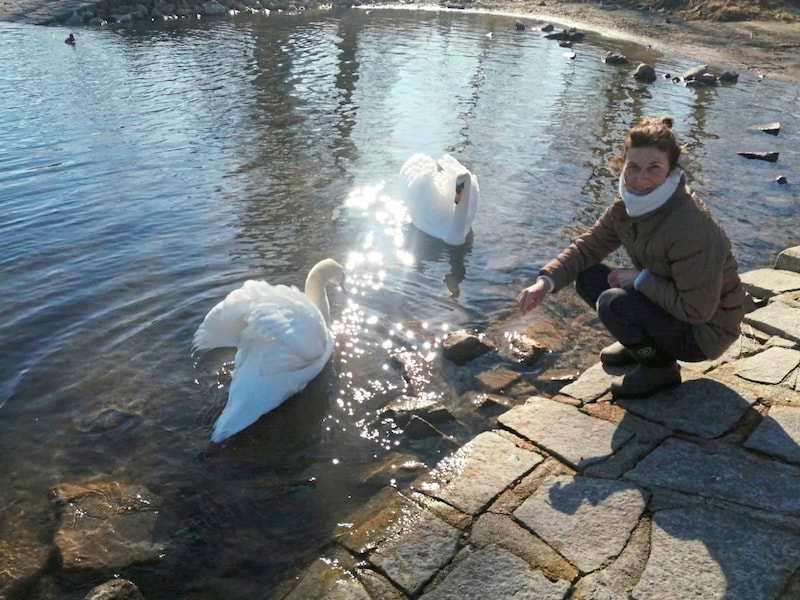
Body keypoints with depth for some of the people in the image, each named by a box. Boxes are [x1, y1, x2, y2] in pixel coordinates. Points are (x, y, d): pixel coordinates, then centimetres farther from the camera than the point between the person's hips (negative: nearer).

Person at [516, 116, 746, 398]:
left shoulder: (691, 227, -33)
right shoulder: (628, 204, -8)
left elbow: (697, 310, -30)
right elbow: (587, 246, -1)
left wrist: (640, 278, -22)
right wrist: (545, 282, -17)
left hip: (705, 330, -8)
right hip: (673, 303, 8)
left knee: (613, 303, -27)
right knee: (588, 278, -2)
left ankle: (660, 367, 0)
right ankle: (640, 344, 17)